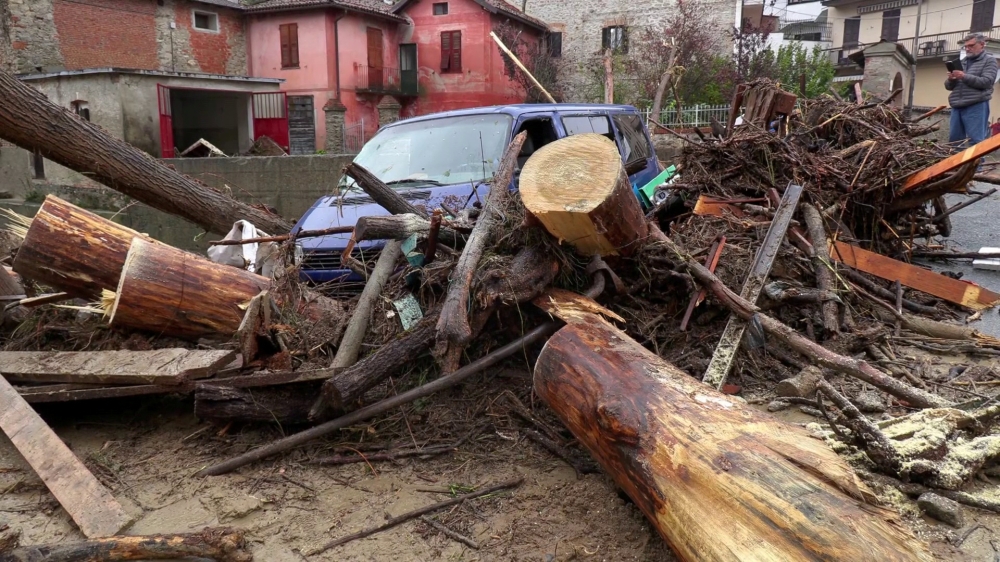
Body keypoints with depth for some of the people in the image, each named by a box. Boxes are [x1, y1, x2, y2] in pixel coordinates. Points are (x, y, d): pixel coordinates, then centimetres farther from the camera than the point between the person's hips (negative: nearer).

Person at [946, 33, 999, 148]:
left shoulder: (989, 60, 7)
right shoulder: (962, 63, 22)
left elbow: (986, 82, -8)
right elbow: (948, 86, 19)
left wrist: (964, 76, -14)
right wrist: (951, 80, -4)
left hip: (976, 107, -6)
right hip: (957, 107, 6)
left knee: (976, 141, -10)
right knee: (954, 140, 4)